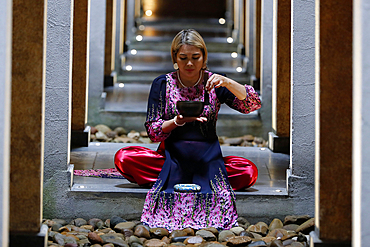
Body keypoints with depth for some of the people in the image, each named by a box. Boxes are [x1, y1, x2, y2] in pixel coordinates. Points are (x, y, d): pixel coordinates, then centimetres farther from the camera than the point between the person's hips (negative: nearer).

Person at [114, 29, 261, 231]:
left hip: (208, 159, 0)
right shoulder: (162, 84, 2)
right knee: (123, 158, -25)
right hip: (170, 158, 0)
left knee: (249, 171, -27)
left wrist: (227, 83, -28)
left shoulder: (214, 84, 1)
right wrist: (177, 121, -23)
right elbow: (152, 131, -3)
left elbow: (253, 104, -12)